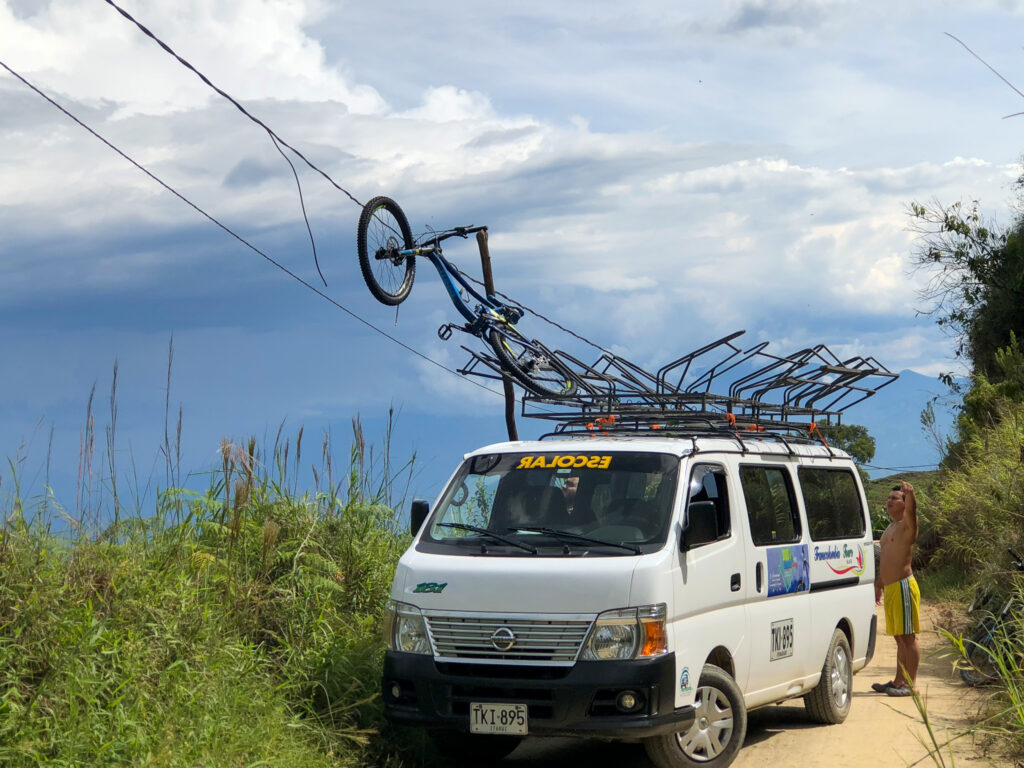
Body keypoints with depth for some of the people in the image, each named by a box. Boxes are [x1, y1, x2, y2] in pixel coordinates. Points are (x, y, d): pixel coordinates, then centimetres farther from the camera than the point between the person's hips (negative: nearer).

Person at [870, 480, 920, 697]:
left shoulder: (907, 525, -7)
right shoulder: (889, 529, 20)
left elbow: (911, 509, -30)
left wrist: (910, 493, -50)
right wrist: (878, 585, 26)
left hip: (903, 587, -9)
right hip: (890, 589, 9)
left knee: (908, 637, -6)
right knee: (900, 638, 14)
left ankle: (910, 684, -5)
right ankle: (898, 681, 20)